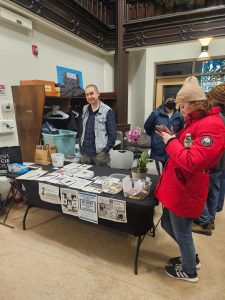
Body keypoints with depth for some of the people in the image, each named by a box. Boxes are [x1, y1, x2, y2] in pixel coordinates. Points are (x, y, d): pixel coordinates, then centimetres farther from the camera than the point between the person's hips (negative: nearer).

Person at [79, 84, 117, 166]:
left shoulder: (107, 111, -8)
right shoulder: (85, 109, 9)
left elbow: (112, 134, -9)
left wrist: (106, 150, -12)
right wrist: (80, 146, 11)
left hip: (100, 153, -5)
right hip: (84, 153, 5)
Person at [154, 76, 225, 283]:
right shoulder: (196, 121, 11)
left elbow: (192, 162, -30)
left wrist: (171, 142, -19)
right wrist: (171, 137, 5)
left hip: (185, 190, -10)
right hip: (176, 186, 10)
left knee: (182, 233, 11)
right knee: (167, 224, 23)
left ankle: (189, 271, 38)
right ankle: (191, 257, 46)